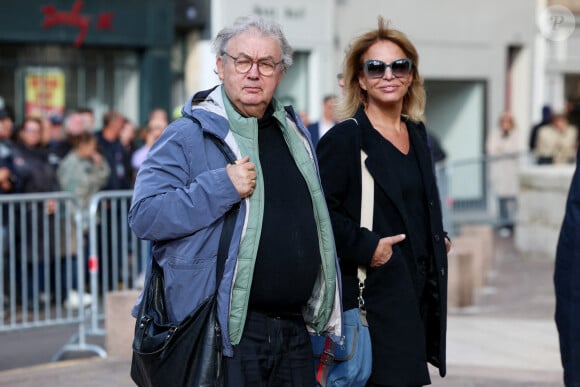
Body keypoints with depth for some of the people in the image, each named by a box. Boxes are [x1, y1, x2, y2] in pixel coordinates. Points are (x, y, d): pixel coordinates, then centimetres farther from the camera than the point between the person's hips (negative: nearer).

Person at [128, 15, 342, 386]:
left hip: (296, 327, 7)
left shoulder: (294, 132, 14)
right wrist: (222, 188, -22)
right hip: (225, 334, -6)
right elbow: (144, 216, -16)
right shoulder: (187, 135, -7)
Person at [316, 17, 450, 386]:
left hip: (422, 286, 7)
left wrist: (438, 239, 12)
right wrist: (365, 246, -20)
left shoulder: (417, 134, 13)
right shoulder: (344, 138, -10)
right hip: (375, 287, -7)